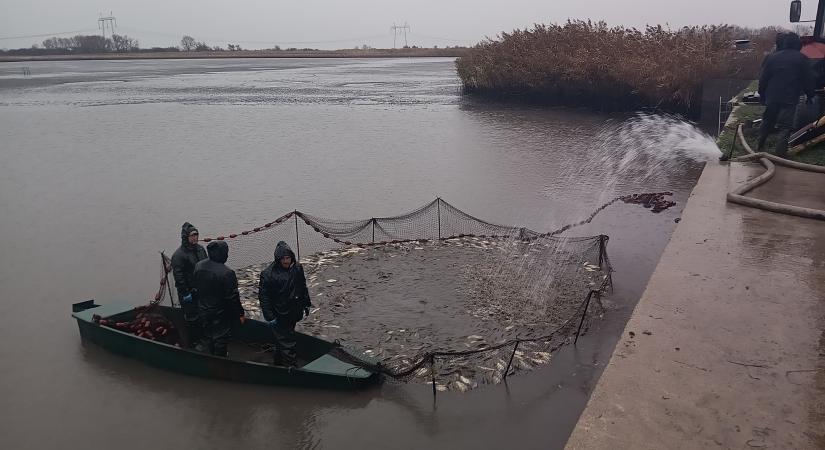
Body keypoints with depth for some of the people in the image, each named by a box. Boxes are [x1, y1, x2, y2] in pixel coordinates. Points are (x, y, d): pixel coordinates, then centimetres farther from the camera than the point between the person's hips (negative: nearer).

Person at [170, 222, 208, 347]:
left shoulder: (200, 249, 4)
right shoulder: (178, 255, -19)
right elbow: (178, 276, -19)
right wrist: (185, 293, -19)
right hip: (188, 291, -7)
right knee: (191, 317, 3)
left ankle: (201, 337, 33)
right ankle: (192, 341, 18)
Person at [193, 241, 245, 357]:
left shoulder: (198, 266, -6)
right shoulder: (227, 273, -29)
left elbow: (196, 287, 7)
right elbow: (233, 298, -22)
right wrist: (240, 314, -10)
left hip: (203, 311, 7)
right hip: (221, 313, -7)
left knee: (208, 337, 22)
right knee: (220, 340, 10)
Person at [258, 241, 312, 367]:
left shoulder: (298, 268, 0)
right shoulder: (268, 274, -17)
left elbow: (303, 288, 14)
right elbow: (263, 296, -15)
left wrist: (306, 304, 16)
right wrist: (269, 316, -17)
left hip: (294, 313, 6)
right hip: (279, 316, -6)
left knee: (282, 340, 22)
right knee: (287, 343, -2)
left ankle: (278, 362, 39)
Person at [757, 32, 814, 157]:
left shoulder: (771, 57, 2)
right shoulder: (801, 58, -2)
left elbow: (763, 79, 3)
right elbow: (807, 80, 1)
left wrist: (762, 95, 14)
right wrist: (810, 94, 13)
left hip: (772, 96, 3)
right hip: (790, 98, -3)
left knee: (767, 121, 18)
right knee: (785, 125, -4)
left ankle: (760, 145, 27)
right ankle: (781, 151, -13)